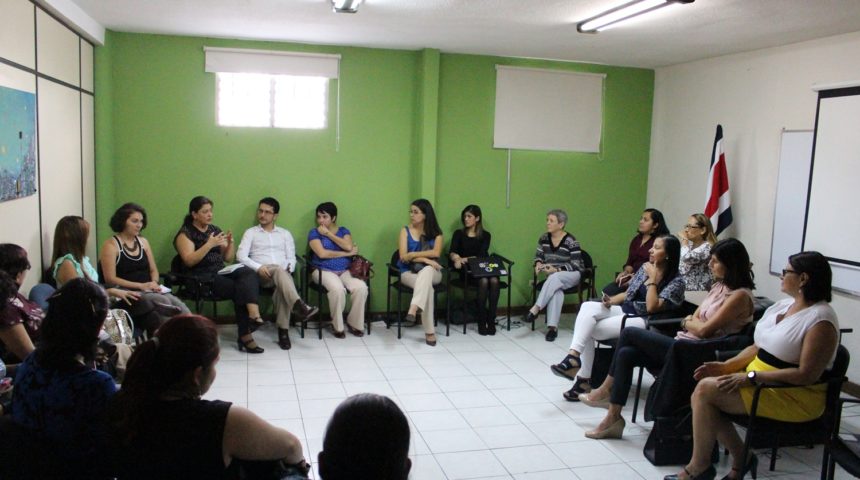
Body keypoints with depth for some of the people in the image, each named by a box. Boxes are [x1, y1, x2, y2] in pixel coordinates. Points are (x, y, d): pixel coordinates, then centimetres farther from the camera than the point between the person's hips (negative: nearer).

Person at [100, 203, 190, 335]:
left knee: (177, 304, -25)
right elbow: (110, 279, -9)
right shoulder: (111, 245, -3)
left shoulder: (143, 242, 16)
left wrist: (154, 282, -3)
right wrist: (141, 285, -14)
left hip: (148, 291, 5)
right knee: (164, 302, -31)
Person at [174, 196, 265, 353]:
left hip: (221, 272, 5)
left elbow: (228, 258, 19)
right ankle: (245, 335, -20)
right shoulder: (185, 233, 2)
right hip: (202, 278, -5)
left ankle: (253, 314, -43)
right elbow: (189, 261, -13)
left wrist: (230, 243, -1)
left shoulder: (215, 230, 19)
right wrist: (209, 244, -20)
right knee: (240, 289, -27)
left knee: (249, 273, -27)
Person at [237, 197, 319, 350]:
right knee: (278, 271, -38)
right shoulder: (251, 232, 16)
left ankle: (283, 330, -33)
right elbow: (241, 256, 1)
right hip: (262, 274, -2)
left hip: (282, 273, 2)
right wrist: (258, 267, -16)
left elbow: (292, 258, 16)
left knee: (283, 285, -37)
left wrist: (288, 268, -8)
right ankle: (299, 306, -54)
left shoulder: (285, 233, 23)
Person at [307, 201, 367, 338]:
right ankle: (337, 326, -13)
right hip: (323, 271, -3)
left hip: (345, 271, 3)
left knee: (361, 287, -27)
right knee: (338, 289, -35)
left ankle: (354, 323, -7)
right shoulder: (314, 232, 5)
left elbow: (348, 246, -7)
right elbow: (322, 253, -11)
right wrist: (347, 253, -7)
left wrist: (328, 233, -4)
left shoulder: (344, 231, 14)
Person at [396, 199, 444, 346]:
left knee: (426, 270, -41)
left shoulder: (436, 232, 7)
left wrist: (413, 254, -12)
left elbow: (436, 253, -9)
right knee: (427, 286, -37)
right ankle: (429, 332, -41)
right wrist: (424, 258, -18)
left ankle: (413, 309, -56)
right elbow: (403, 257, -6)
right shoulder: (405, 231, 4)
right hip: (409, 272, -1)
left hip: (431, 272, 1)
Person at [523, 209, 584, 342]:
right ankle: (552, 326, -37)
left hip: (571, 275, -3)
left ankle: (536, 309, -36)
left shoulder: (571, 241, -14)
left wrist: (556, 270, -27)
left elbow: (575, 265, -15)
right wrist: (538, 264, -13)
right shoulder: (544, 238, 2)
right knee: (556, 290, -33)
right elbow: (538, 256, 12)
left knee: (554, 278, -37)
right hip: (554, 276, 3)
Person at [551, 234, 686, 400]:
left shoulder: (676, 281, -9)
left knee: (589, 330, -22)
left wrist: (652, 279, -16)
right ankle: (574, 356, -30)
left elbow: (652, 307, -20)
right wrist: (611, 301, -3)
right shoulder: (645, 267, 12)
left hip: (644, 322, -7)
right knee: (588, 307, -22)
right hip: (625, 311, 7)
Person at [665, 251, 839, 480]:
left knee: (706, 389, -21)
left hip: (795, 397, -9)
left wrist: (751, 377, -24)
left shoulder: (821, 320, -17)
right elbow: (758, 347, 14)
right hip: (759, 379, 9)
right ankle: (741, 457, 7)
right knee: (704, 391, -11)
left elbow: (807, 374, -23)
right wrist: (727, 366, -1)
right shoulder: (784, 304, 10)